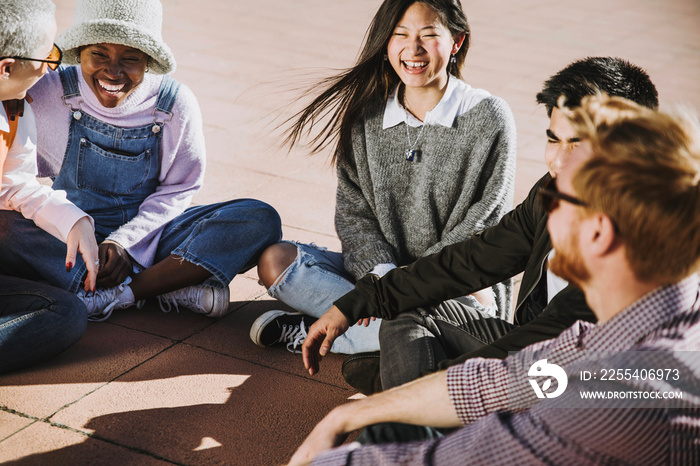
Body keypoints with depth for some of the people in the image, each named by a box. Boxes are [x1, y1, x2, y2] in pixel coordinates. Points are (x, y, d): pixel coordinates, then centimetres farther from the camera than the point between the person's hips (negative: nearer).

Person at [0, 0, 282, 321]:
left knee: (260, 220, -20)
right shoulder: (49, 93, -12)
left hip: (147, 232, 1)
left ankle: (119, 293, -24)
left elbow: (178, 190, -1)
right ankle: (170, 285, -27)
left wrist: (124, 240, -14)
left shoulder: (176, 104, -8)